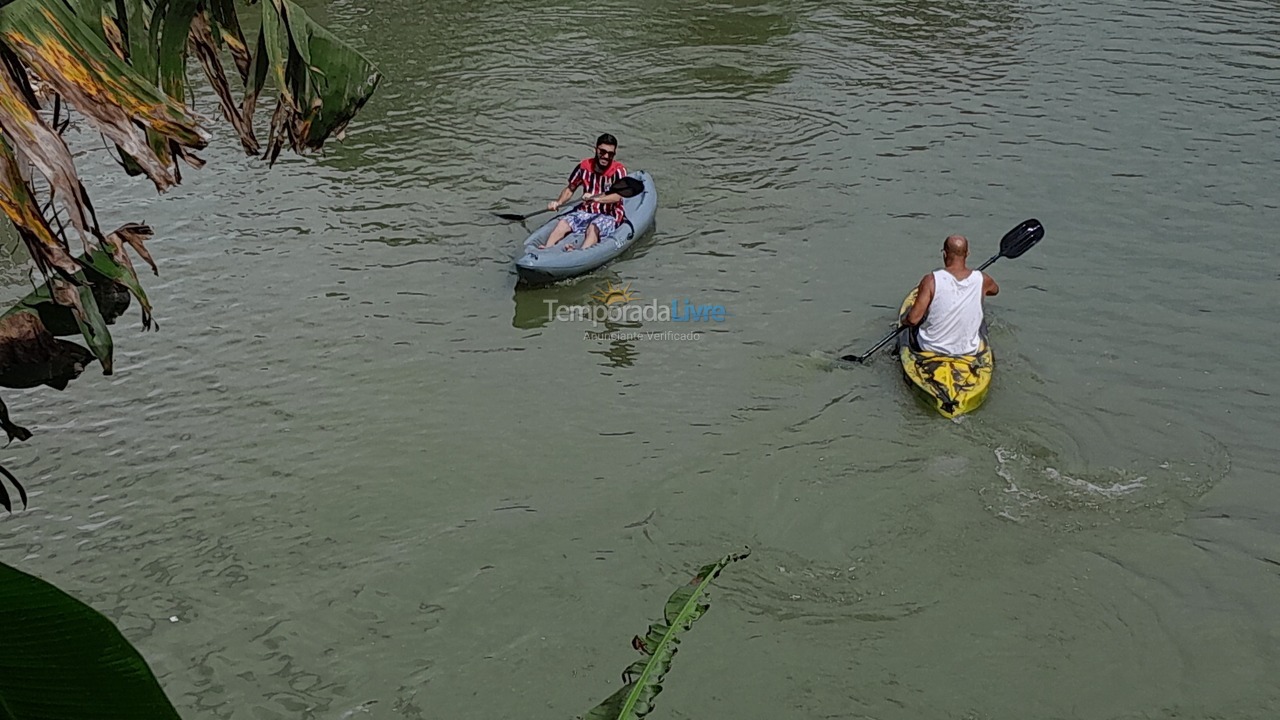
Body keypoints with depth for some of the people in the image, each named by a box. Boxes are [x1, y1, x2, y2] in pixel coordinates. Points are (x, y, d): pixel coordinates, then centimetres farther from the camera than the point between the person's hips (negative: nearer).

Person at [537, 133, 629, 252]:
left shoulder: (619, 171, -11)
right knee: (563, 223, -21)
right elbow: (570, 189, 12)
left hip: (609, 215, -4)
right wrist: (558, 202, -7)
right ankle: (546, 250, -38)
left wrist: (595, 198, -40)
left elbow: (617, 196, -26)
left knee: (593, 228, -35)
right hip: (586, 212, 4)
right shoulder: (584, 167, 2)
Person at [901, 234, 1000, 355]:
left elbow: (913, 319, -20)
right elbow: (995, 289, 15)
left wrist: (904, 321, 3)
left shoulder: (931, 280, -22)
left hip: (931, 348, -2)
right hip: (969, 351, 2)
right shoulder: (981, 280, -11)